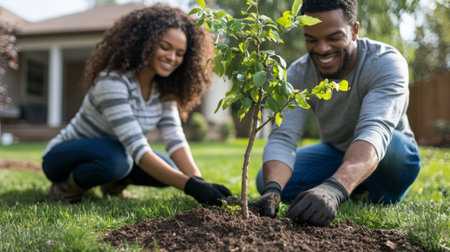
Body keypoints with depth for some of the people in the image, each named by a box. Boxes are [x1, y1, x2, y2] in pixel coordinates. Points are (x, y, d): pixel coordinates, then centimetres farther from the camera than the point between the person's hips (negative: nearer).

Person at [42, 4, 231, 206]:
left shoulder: (163, 90, -7)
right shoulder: (113, 82, -31)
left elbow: (175, 140, -17)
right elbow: (138, 149, -39)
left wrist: (198, 181, -34)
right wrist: (190, 185, -47)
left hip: (113, 153, 7)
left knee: (170, 169, -13)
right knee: (116, 159, -37)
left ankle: (113, 184, 11)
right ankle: (65, 188, -8)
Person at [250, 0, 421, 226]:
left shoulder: (387, 63, -29)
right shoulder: (298, 74, -18)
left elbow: (374, 132, -45)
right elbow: (282, 138, -28)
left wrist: (334, 189, -63)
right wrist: (272, 190, -49)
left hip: (394, 154, -4)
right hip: (335, 153, 4)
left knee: (386, 143, -39)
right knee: (265, 180, -17)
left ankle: (385, 201, -4)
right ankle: (359, 191, 3)